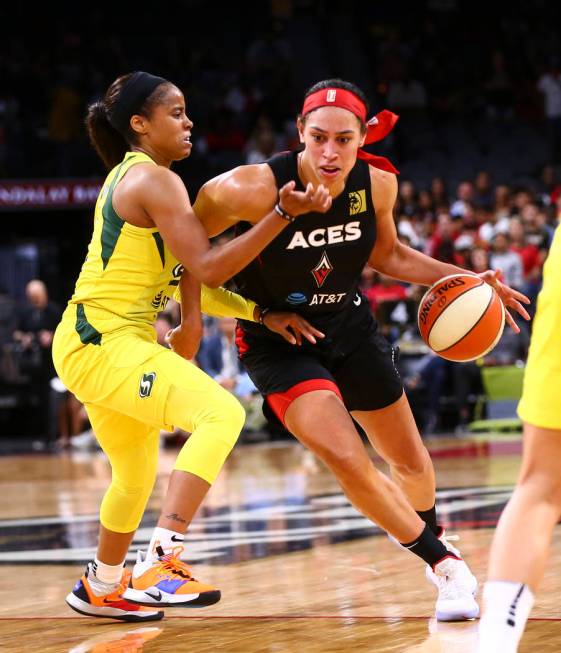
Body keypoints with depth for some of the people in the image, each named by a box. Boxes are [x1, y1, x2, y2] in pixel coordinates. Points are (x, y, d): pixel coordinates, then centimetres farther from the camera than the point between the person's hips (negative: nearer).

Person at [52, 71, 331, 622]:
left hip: (92, 343, 11)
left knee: (136, 477, 26)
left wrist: (262, 314, 8)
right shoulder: (156, 181, -12)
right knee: (221, 413, -25)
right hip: (105, 343, -11)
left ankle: (101, 587, 45)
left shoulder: (128, 177, 18)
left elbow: (189, 279, 17)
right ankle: (161, 562, -32)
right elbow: (208, 267, -21)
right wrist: (285, 213, -25)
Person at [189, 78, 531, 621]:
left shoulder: (378, 184, -15)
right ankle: (443, 563, 1)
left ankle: (427, 535, 49)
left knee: (411, 464, 16)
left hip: (350, 330, 5)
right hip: (278, 342, -5)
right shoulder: (251, 190, -30)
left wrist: (464, 279, -3)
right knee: (348, 462, -21)